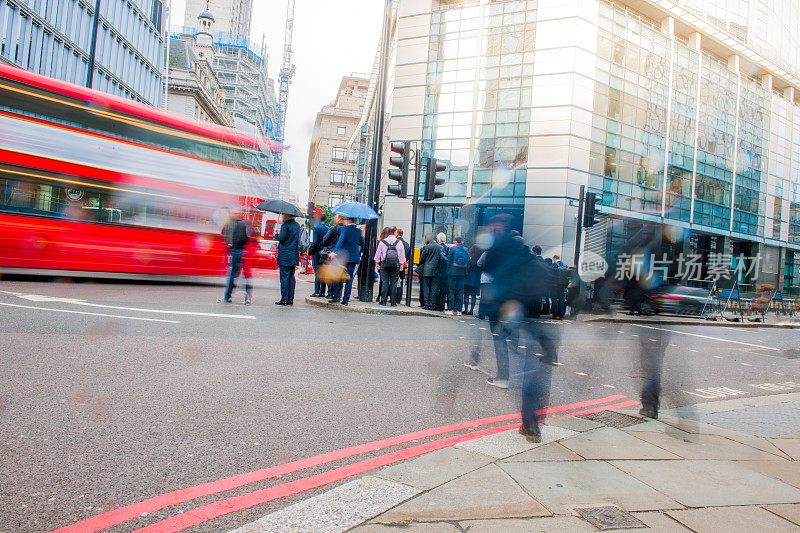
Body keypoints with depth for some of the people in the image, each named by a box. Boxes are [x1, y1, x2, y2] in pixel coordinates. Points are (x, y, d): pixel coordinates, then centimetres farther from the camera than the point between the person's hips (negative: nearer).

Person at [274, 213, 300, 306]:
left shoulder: (285, 225, -10)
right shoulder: (297, 225, 13)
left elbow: (281, 238, -17)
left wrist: (276, 235, 1)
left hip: (284, 256, -7)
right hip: (294, 256, 7)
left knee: (284, 277, -4)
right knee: (291, 277, 9)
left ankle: (284, 299, -2)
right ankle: (290, 299, 11)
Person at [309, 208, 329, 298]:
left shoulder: (316, 228, -10)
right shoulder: (328, 228, 6)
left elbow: (314, 242, -15)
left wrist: (310, 250, -5)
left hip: (317, 253, -5)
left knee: (317, 273, -2)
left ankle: (316, 292, -2)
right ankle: (322, 291, 11)